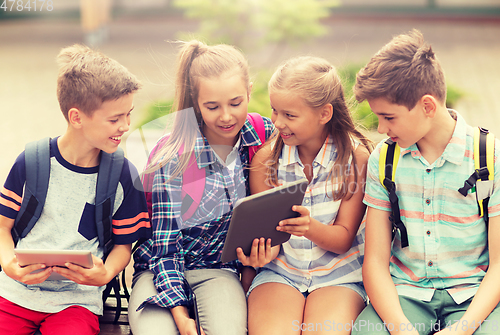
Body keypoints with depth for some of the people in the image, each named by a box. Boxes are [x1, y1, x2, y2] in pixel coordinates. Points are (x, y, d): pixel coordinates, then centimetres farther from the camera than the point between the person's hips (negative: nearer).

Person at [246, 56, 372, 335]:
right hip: (280, 272, 1)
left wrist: (311, 227, -28)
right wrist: (264, 250, -21)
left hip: (339, 276, -1)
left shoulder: (357, 155, -7)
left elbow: (343, 239, -5)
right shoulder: (265, 158, 0)